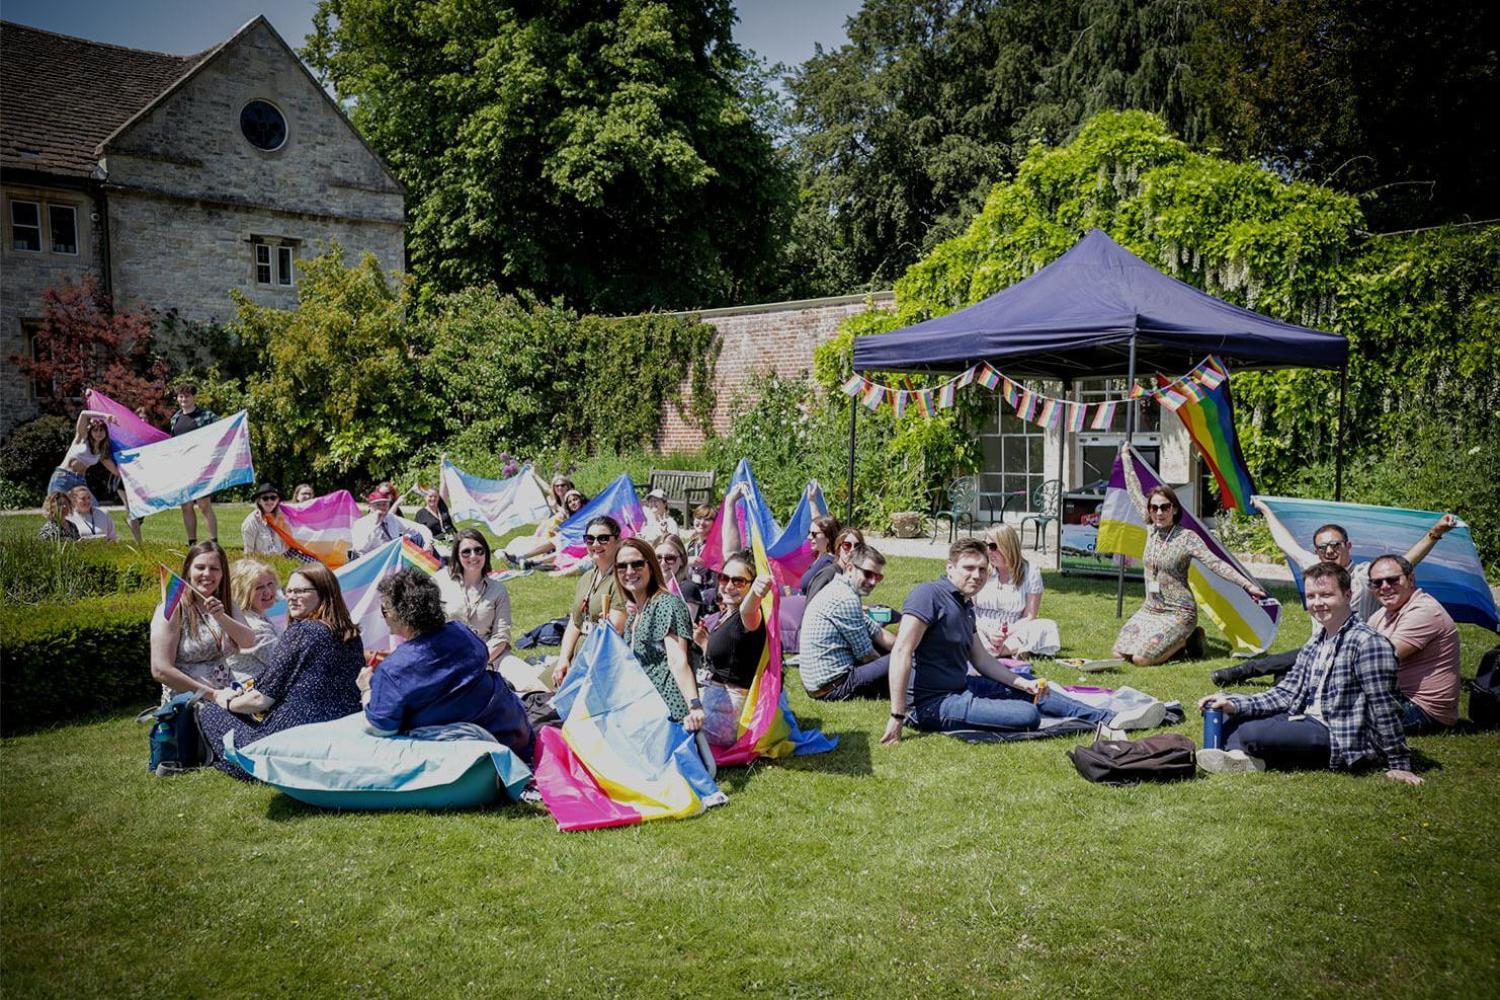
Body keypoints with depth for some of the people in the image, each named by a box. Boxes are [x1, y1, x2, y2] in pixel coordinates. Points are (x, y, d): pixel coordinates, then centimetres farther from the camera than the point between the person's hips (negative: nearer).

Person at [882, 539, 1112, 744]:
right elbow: (901, 652, -25)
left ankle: (1106, 719, 26)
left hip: (960, 687, 10)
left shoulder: (965, 605, 12)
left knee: (1034, 693, 15)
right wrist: (897, 717, -29)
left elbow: (982, 659, 19)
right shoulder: (929, 594, -17)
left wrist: (1024, 683, 7)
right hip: (933, 702, -10)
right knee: (1028, 715, -16)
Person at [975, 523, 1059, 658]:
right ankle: (1017, 649, -31)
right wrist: (988, 632, -19)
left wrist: (1007, 634, -20)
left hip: (1013, 632, 1)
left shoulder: (1030, 571, 1)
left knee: (1048, 627, -26)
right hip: (981, 631, -1)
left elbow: (1029, 616, -2)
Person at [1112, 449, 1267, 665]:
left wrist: (1248, 584, -30)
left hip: (1177, 614, -6)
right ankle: (1173, 640, 18)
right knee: (1120, 653, -2)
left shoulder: (1187, 537, -12)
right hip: (1150, 609, 7)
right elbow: (1135, 493, 11)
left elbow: (1215, 563, -19)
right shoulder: (1151, 529, 3)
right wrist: (1126, 457, 18)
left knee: (1142, 658, -21)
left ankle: (1186, 639, 8)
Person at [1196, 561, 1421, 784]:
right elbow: (1286, 694, 9)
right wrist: (1233, 703, -4)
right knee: (1229, 717, 3)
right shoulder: (1316, 642, 12)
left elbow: (1385, 709, -16)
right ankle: (1238, 757, -23)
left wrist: (1400, 765, -15)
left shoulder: (1368, 643, -15)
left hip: (1343, 740, -9)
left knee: (1252, 732, -27)